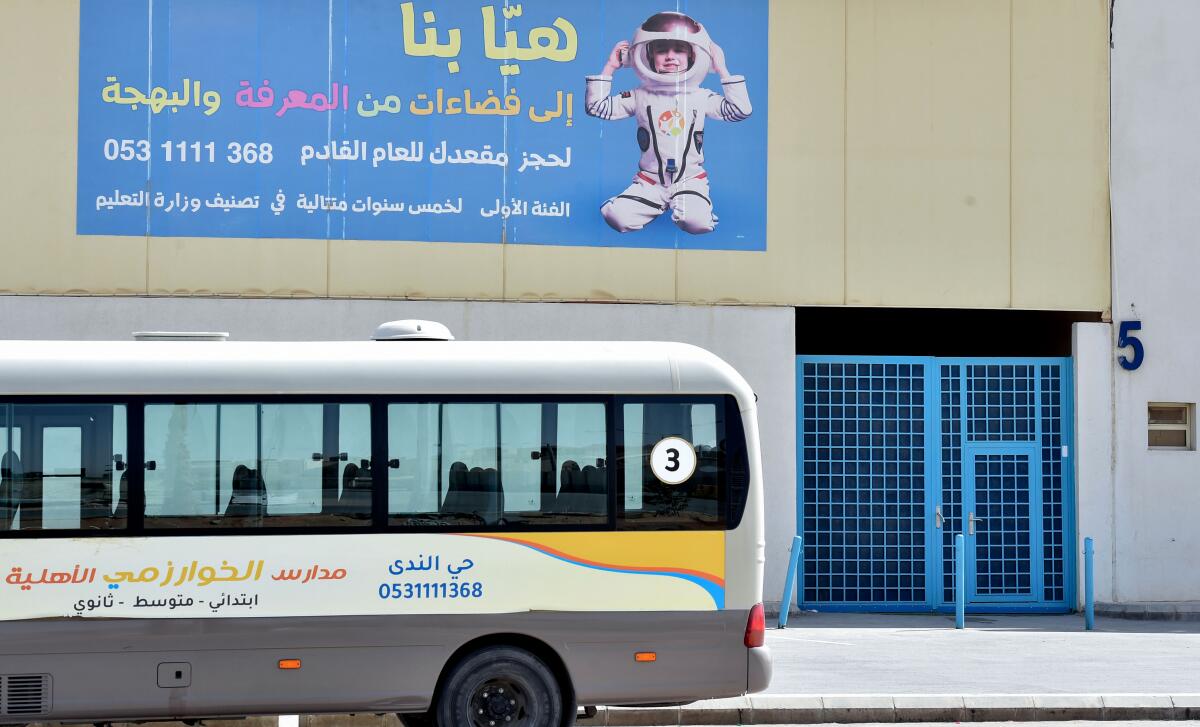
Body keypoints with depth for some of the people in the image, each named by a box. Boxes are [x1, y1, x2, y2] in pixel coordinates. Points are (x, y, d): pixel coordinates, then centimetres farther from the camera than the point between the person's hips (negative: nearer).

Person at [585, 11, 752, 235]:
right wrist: (609, 68, -2)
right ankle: (657, 205, 9)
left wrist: (723, 70, -4)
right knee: (618, 217, -24)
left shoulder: (702, 97, 3)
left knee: (696, 222, -33)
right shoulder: (639, 97, 3)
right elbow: (597, 107, 0)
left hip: (690, 179, -1)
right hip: (649, 181, 1)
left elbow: (740, 111, -6)